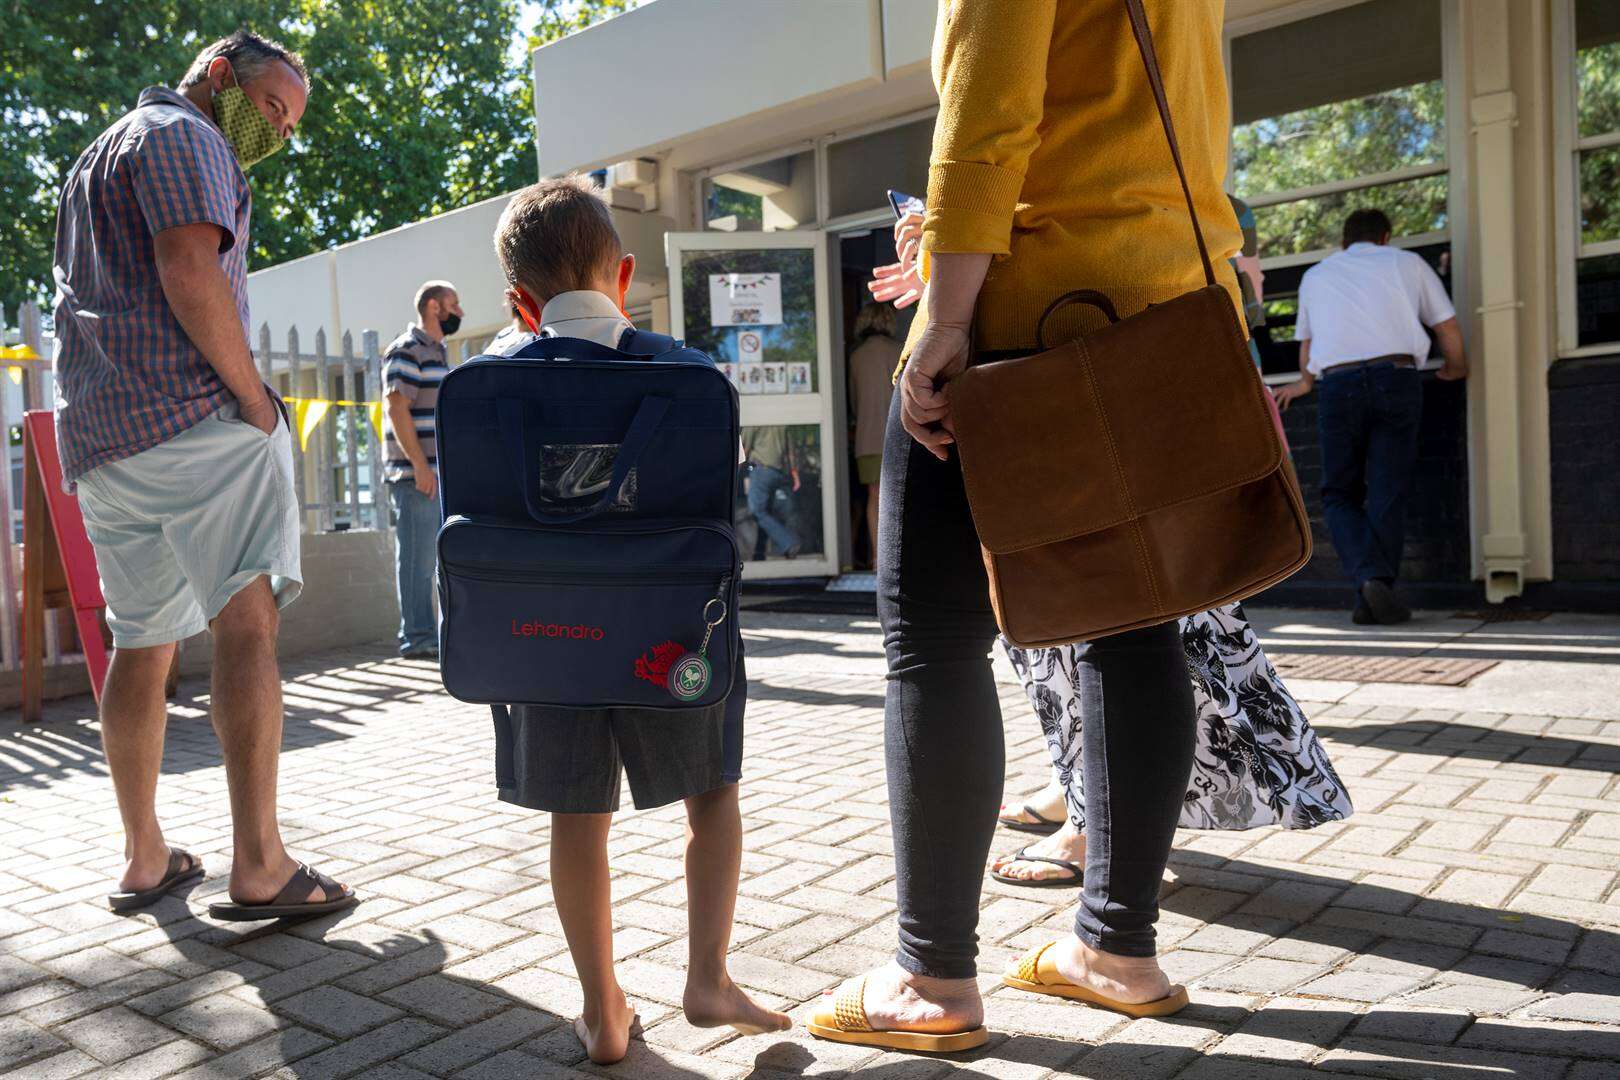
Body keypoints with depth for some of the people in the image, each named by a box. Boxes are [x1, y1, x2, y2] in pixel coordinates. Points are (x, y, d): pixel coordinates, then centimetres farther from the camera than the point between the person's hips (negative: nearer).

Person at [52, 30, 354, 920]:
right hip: (189, 414, -10)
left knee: (141, 642, 12)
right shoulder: (184, 136, 1)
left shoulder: (99, 153, 32)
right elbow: (190, 273, -15)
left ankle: (143, 860, 18)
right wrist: (255, 401, -12)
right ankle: (259, 868, -21)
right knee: (247, 621, -15)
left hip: (94, 430, 10)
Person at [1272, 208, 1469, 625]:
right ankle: (1377, 598, -3)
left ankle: (1370, 578, -15)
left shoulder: (1315, 274, 25)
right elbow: (1449, 330, 19)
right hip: (1396, 376, -1)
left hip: (1338, 384, 1)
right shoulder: (1407, 262, 19)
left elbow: (1306, 348, 34)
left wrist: (1304, 382, 53)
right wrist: (1455, 370, 38)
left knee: (1339, 494, 7)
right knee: (1388, 494, 3)